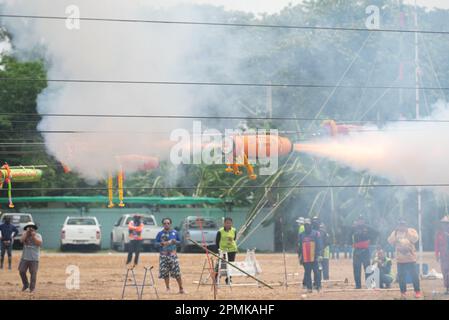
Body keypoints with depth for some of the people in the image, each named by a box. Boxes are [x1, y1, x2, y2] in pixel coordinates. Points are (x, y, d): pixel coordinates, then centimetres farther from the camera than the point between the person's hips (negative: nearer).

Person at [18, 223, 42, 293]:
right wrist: (27, 233, -11)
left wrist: (33, 236, -14)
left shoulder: (38, 235, 3)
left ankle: (32, 288, 4)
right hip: (24, 257, 3)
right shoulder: (25, 234, 9)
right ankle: (25, 284, 22)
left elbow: (39, 243, -14)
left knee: (33, 273, -4)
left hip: (34, 258, -3)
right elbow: (21, 240, -11)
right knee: (21, 271, 1)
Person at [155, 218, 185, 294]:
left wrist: (175, 242, -10)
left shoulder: (175, 232, 5)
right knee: (165, 272, 1)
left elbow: (179, 241, 11)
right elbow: (156, 243, 6)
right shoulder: (160, 233, 3)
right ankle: (167, 288, 14)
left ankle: (181, 288, 2)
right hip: (164, 255, 1)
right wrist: (161, 243, -14)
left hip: (173, 255, -1)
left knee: (177, 273, -6)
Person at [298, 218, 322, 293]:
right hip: (305, 258, 3)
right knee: (307, 273, 4)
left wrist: (319, 255, -9)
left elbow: (319, 245, -1)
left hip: (314, 257, -3)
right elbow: (299, 247, 14)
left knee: (316, 272, -4)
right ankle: (309, 287, 7)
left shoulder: (315, 233, 3)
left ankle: (318, 286, 1)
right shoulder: (301, 235, 11)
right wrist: (299, 257, 10)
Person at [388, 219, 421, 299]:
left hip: (410, 258, -2)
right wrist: (395, 233, -10)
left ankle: (417, 291, 4)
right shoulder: (395, 232, 10)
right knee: (401, 276, 1)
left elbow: (415, 239, -14)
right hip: (400, 259, 2)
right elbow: (390, 241, -2)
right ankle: (403, 292, 9)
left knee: (414, 275, -4)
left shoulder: (411, 231, 4)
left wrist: (407, 232, -16)